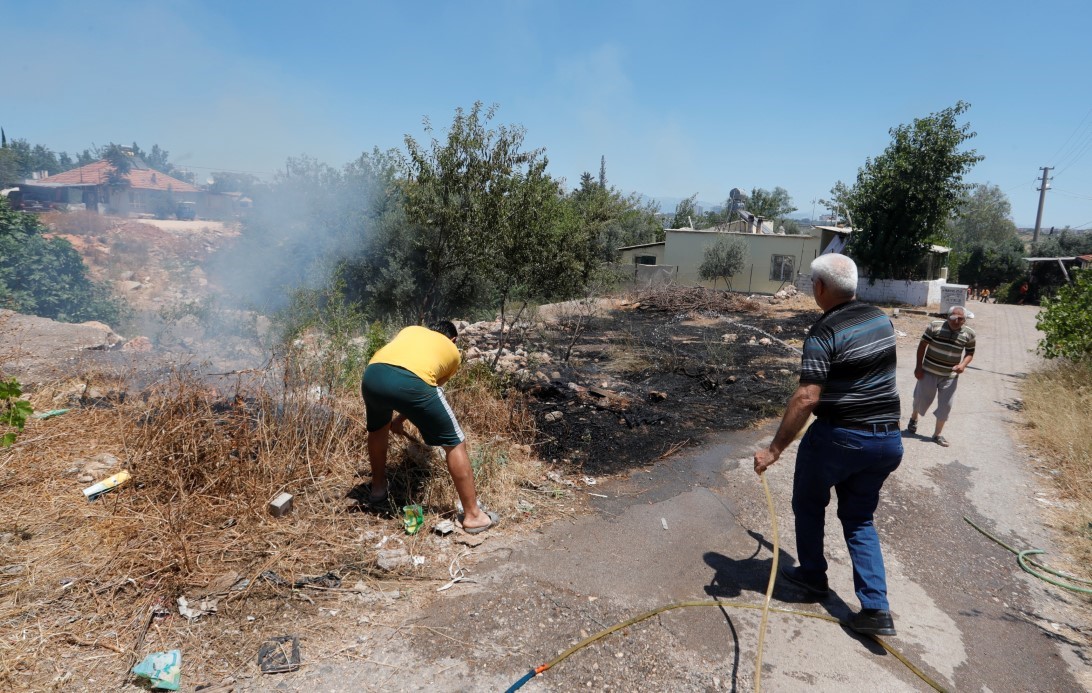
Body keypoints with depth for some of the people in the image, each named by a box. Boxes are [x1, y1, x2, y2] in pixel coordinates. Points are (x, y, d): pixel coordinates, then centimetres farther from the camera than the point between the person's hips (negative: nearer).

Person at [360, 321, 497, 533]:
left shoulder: (411, 329, 38)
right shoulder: (453, 351, 32)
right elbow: (434, 387, 33)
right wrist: (400, 418, 44)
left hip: (372, 374, 5)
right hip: (411, 381, -4)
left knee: (378, 428, 37)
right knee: (455, 444, 11)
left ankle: (378, 488, 52)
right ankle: (473, 515, 17)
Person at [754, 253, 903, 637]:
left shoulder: (824, 333, -18)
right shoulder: (881, 318, 5)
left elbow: (806, 399, -26)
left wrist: (774, 449, -24)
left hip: (838, 437, -6)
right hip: (888, 439, 7)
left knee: (809, 505, 19)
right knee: (860, 519, 17)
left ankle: (812, 574, 35)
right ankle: (876, 609, 11)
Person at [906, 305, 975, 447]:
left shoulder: (969, 334, -6)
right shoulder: (935, 326, -12)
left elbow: (970, 353, 6)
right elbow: (922, 345, -5)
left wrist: (963, 365, -15)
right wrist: (918, 366, -7)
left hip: (950, 376, 2)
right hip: (929, 371, -1)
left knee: (945, 406, 4)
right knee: (921, 399, 12)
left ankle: (937, 434, 20)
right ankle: (913, 418, 43)